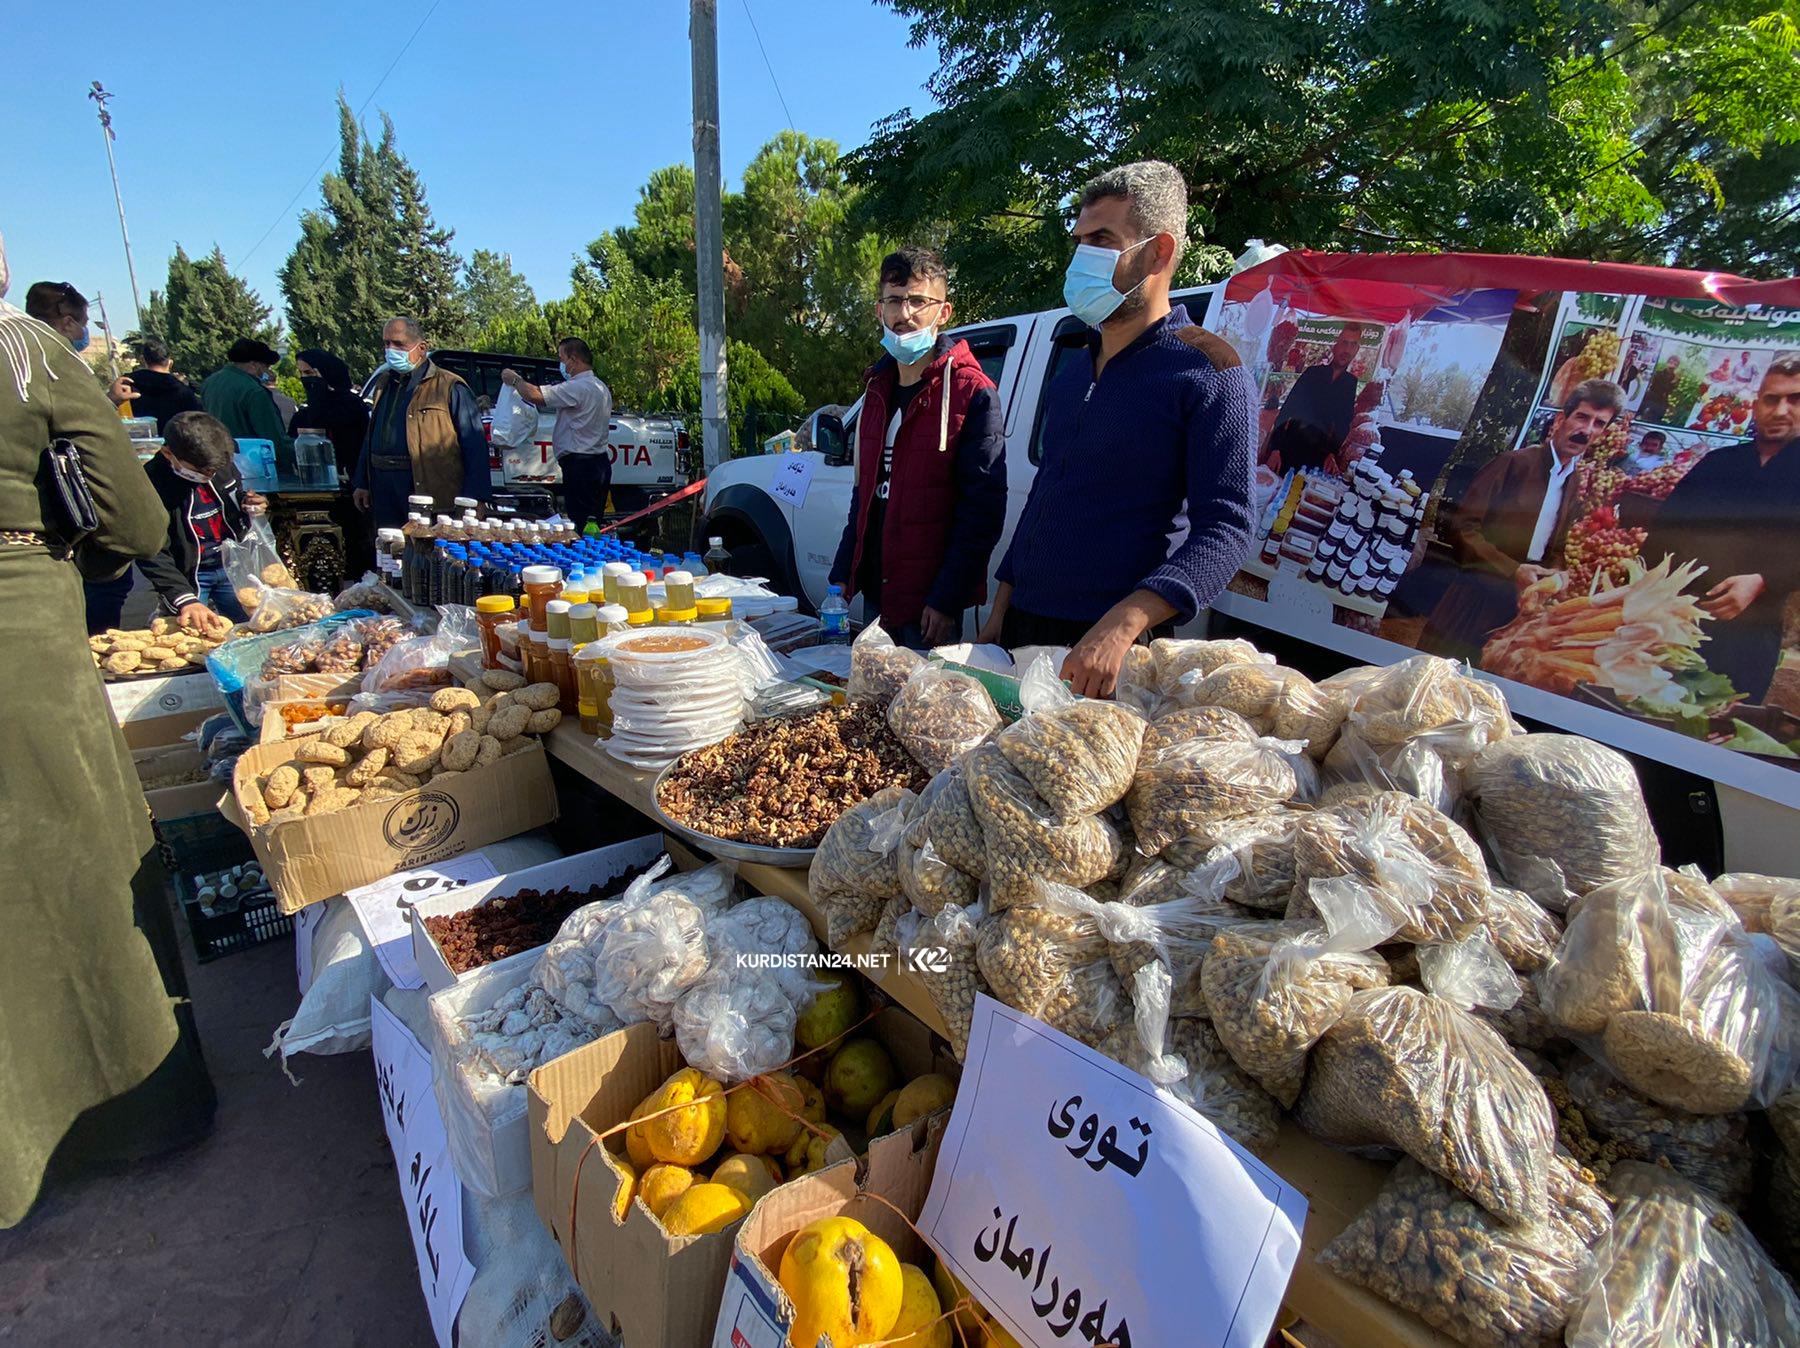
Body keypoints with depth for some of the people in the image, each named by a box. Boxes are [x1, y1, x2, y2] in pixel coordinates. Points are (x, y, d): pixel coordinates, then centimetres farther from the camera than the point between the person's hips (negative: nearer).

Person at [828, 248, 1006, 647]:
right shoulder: (878, 388, 11)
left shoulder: (971, 392, -11)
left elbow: (983, 508, -15)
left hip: (930, 602, -7)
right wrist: (843, 574, 13)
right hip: (875, 592, 7)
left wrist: (947, 599, -19)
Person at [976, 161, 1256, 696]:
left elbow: (1225, 530, -17)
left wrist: (1120, 626, -31)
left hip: (1112, 650, -7)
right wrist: (1000, 611, 15)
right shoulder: (1073, 368, 14)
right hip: (1022, 630, 7)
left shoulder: (1208, 371, -8)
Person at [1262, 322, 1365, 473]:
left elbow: (1343, 425, 8)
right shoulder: (1313, 373, 2)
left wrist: (1333, 453, -7)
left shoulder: (1352, 384, 6)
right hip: (1288, 445, -1)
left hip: (1318, 454, 1)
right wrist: (1275, 448, -12)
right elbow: (1286, 410, -3)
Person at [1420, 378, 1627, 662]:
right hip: (1476, 597, -5)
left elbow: (1556, 552, 20)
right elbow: (1461, 526, -11)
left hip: (1524, 607, 5)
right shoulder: (1512, 463, -5)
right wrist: (1513, 570, -18)